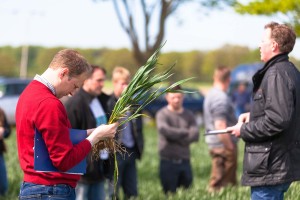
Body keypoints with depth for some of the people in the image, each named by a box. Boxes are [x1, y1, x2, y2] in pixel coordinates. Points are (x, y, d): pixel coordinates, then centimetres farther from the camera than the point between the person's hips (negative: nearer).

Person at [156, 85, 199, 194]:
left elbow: (195, 135, -3)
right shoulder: (162, 114, 0)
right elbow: (164, 130, -20)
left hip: (185, 160, 4)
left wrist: (176, 137, -12)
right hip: (168, 161, -4)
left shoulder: (189, 115, 11)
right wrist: (186, 132, -8)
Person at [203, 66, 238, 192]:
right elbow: (220, 126, -24)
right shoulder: (221, 98, -19)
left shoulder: (210, 95, 13)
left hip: (214, 143, 10)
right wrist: (230, 147, -19)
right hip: (223, 145, -10)